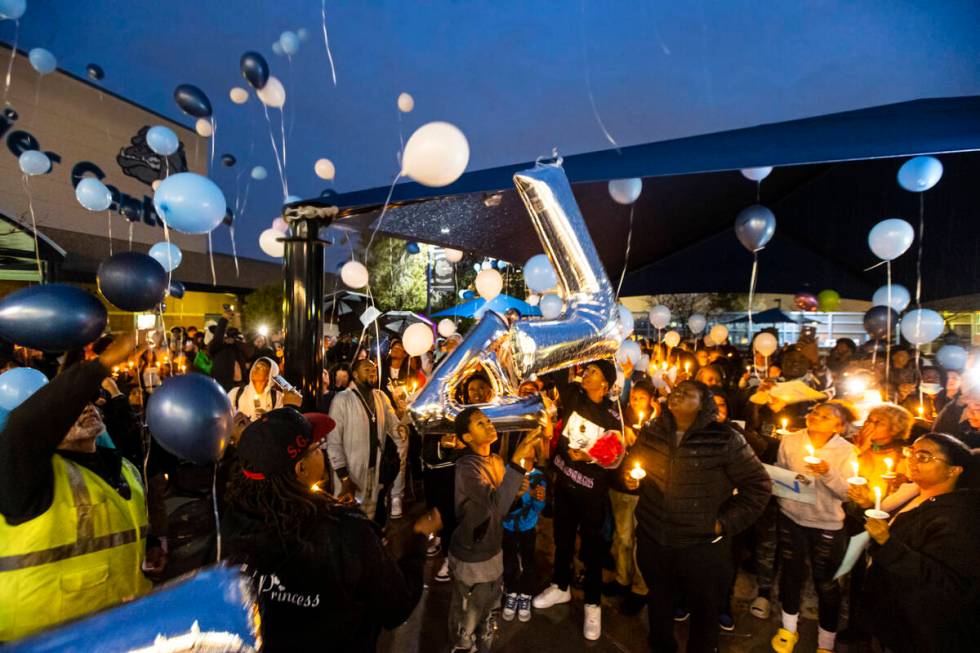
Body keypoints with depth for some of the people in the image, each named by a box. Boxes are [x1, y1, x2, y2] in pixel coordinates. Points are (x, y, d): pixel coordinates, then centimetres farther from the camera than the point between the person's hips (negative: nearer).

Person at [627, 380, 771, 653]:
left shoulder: (725, 439, -15)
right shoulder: (650, 432, -3)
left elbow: (759, 485, -9)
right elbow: (630, 467, 13)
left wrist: (725, 524, -11)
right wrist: (630, 479, -9)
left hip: (702, 546, -3)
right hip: (652, 539, 4)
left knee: (704, 611, 19)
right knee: (658, 603, 25)